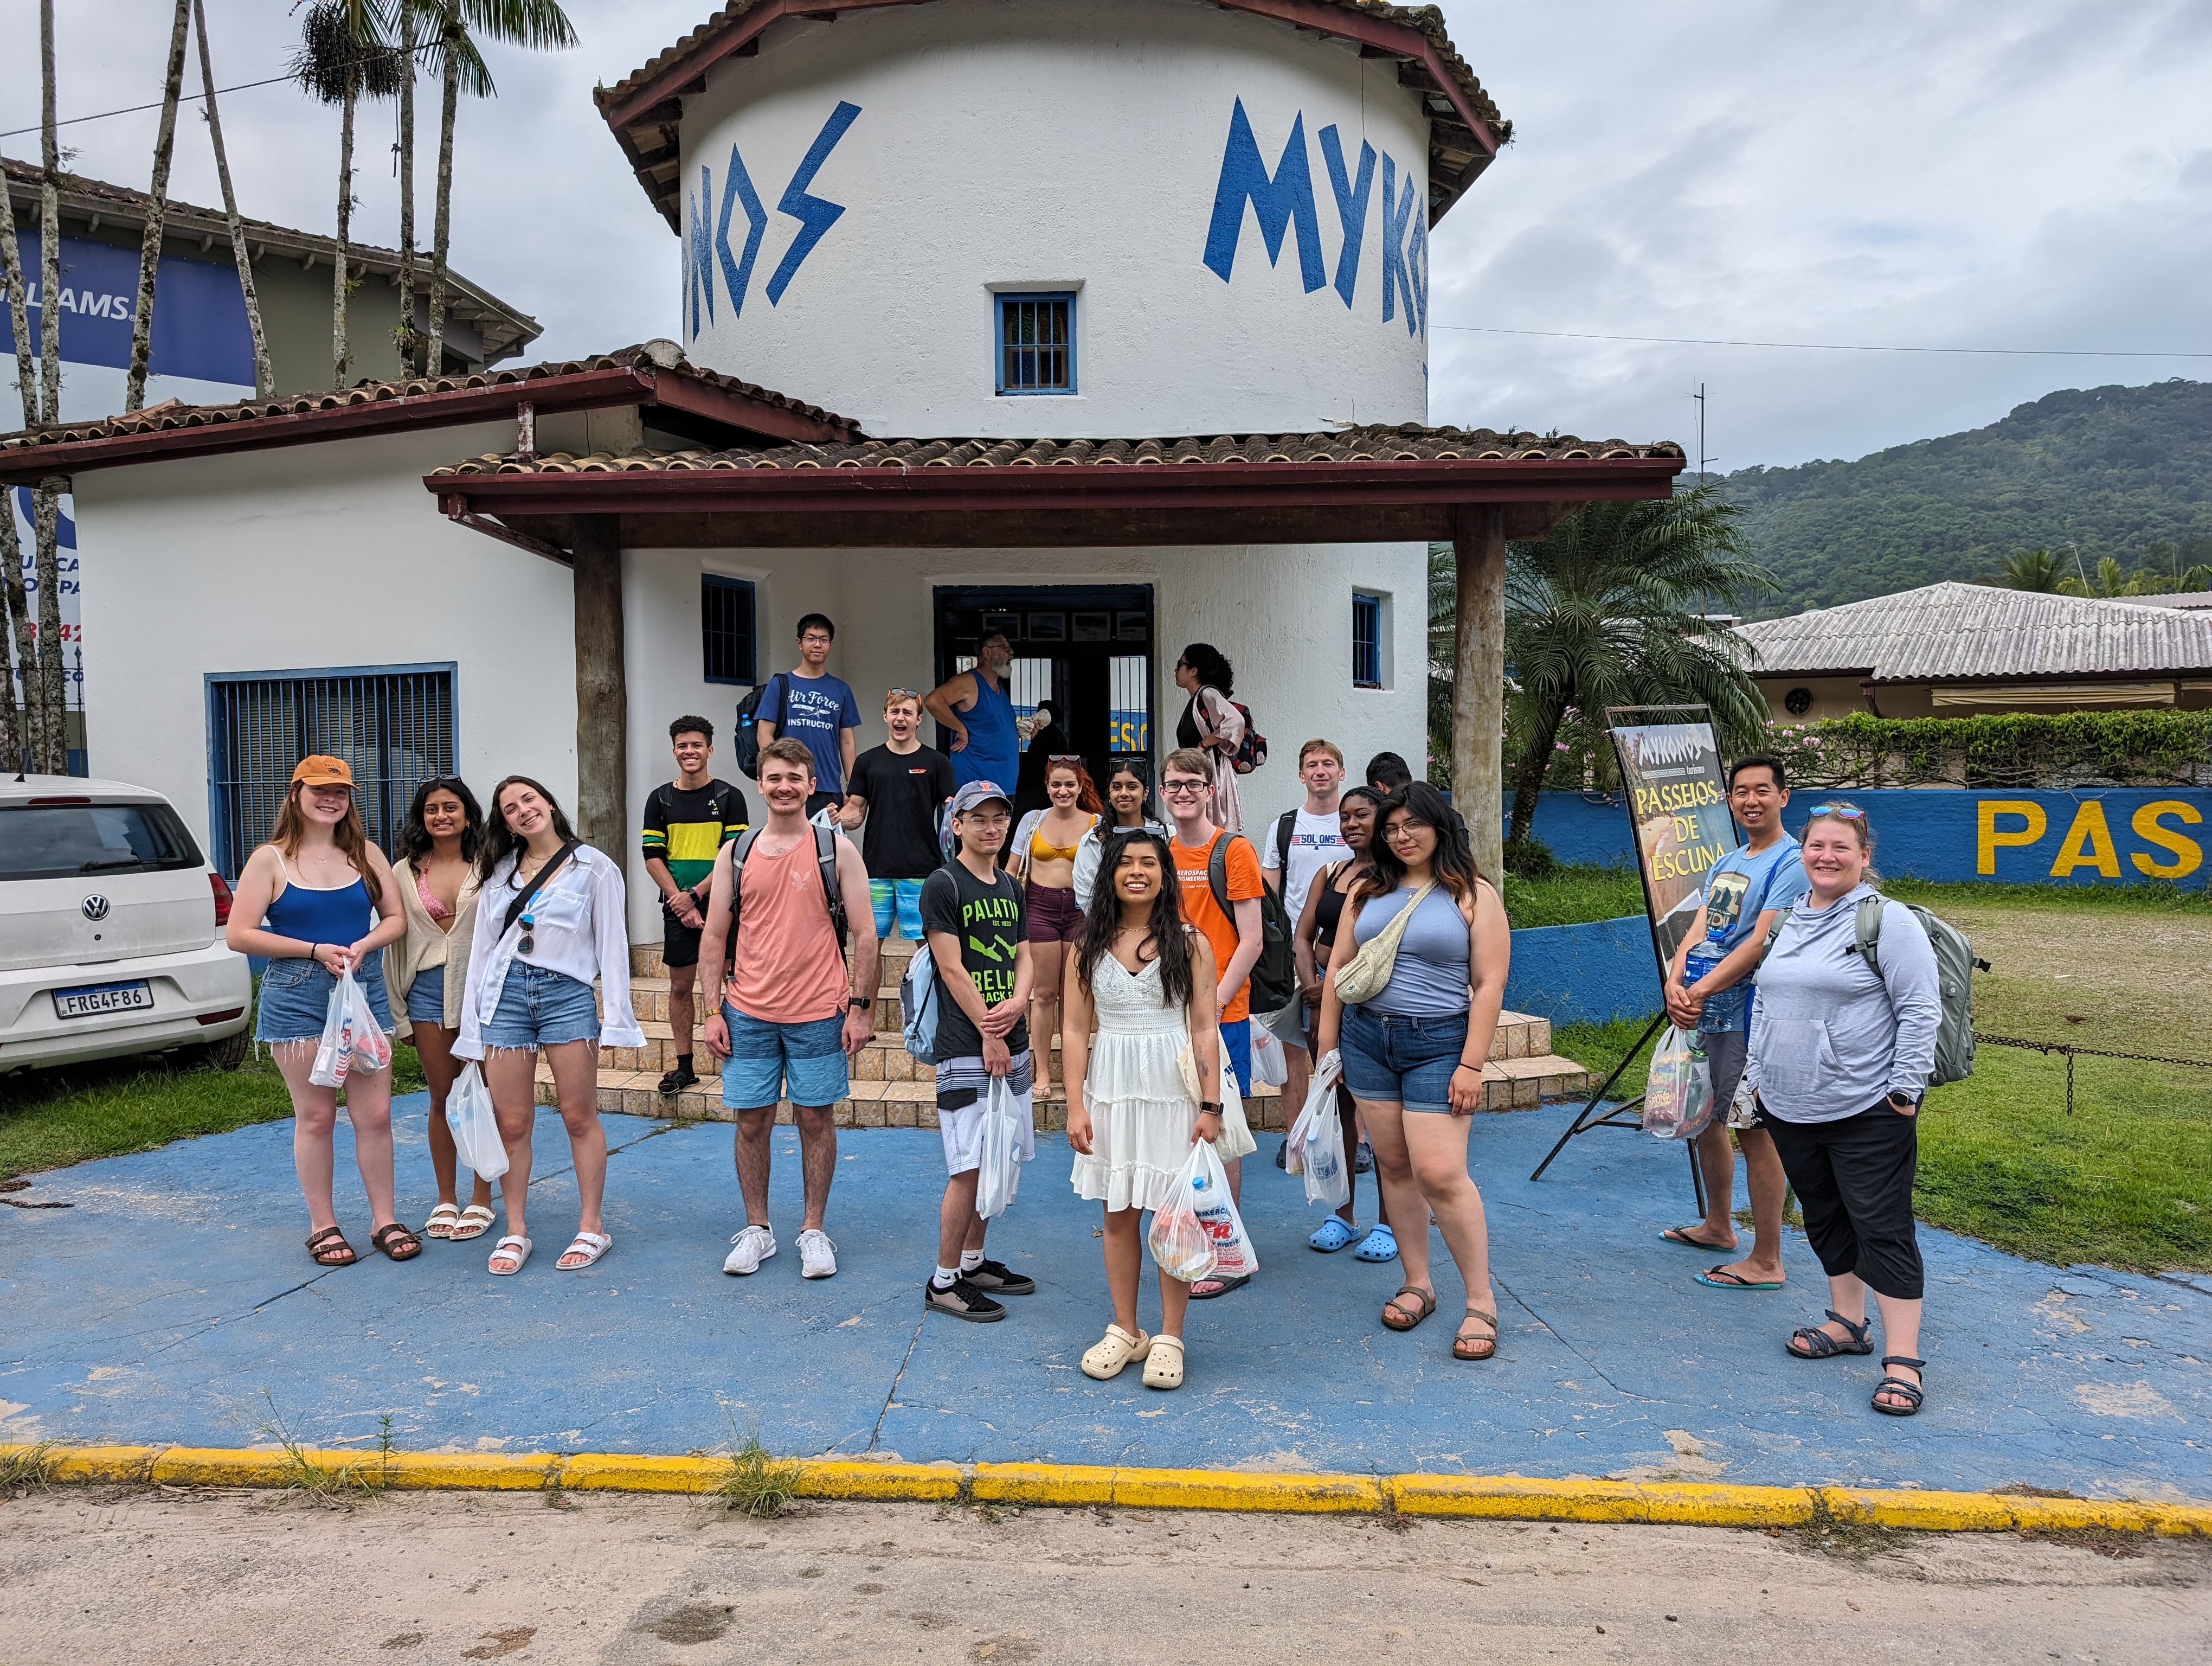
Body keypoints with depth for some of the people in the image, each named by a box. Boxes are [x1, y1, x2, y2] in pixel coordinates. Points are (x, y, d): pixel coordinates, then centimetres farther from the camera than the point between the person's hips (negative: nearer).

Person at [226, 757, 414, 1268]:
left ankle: (385, 1221, 13)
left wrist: (362, 946, -11)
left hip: (365, 990, 2)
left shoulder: (365, 855, 8)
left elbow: (396, 918, 9)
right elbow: (239, 934, -5)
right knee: (315, 1117, 4)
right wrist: (315, 950, -13)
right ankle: (322, 1227, 16)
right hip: (297, 997, -2)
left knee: (375, 1114, 2)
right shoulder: (271, 860, 0)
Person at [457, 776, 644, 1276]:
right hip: (505, 993, 3)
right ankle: (516, 1231, 16)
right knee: (512, 1124, 5)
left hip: (568, 994, -3)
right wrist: (473, 1022, 9)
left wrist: (615, 1017, -6)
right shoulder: (499, 873, 13)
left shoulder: (594, 867, 3)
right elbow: (482, 947, 13)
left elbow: (612, 945, 0)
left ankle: (591, 1227, 13)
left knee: (580, 1118, 3)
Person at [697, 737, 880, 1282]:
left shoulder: (837, 850, -1)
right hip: (748, 1014, 2)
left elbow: (864, 935, -1)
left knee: (816, 1118, 6)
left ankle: (813, 1231, 19)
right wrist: (713, 1012, 2)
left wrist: (861, 1008, -6)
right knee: (752, 1121, 7)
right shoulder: (735, 854, 5)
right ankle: (757, 1229, 23)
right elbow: (714, 936, 8)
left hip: (820, 1013, -2)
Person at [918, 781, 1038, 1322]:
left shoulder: (1010, 886, 14)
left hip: (1012, 1042, 8)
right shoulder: (943, 885, -8)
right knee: (970, 1165, -6)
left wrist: (1017, 1004, -8)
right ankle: (944, 1282, 6)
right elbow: (952, 970, -12)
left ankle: (973, 1262, 26)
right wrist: (989, 1036, -12)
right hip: (966, 1046, -7)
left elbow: (1025, 956, 13)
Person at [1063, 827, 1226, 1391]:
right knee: (1118, 1212, 9)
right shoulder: (1089, 944, 4)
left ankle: (1170, 1337, 15)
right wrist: (1075, 1107, -3)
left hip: (1173, 1089, -2)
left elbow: (1204, 1029, -1)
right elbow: (1076, 1030, 4)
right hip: (1110, 1089, 2)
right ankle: (1125, 1331, 23)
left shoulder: (1190, 943, 0)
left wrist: (1211, 1107, -6)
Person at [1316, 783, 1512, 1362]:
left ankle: (1482, 1303, 2)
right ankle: (1418, 1283, 22)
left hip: (1438, 1042, -4)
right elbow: (1338, 967, 13)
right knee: (1393, 1165, 8)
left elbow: (1489, 984, -6)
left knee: (1440, 1173, -11)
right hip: (1367, 1038, 5)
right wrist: (1328, 1045, 9)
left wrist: (1471, 1065, -11)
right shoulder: (1367, 890, 10)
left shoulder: (1474, 895, -1)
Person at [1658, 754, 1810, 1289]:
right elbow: (1697, 931, 7)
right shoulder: (1724, 865, 17)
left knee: (1754, 1129, -4)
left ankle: (1766, 1261, 6)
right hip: (1703, 1011, 9)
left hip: (1746, 1011, -9)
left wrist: (1700, 991, -20)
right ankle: (1718, 1226, 37)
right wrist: (1675, 983, -11)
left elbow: (1760, 942, -18)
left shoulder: (1790, 862, -9)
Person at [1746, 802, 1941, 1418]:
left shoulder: (1887, 922, -9)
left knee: (1883, 1227, -4)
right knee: (1824, 1218, 17)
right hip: (1789, 1110, 7)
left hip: (1867, 1113, -7)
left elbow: (1921, 1010, -11)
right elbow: (1764, 1002, 20)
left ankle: (1902, 1359, 3)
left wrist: (1905, 1088, -15)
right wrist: (1757, 1072, 16)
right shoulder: (1789, 920, 12)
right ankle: (1847, 1323, 33)